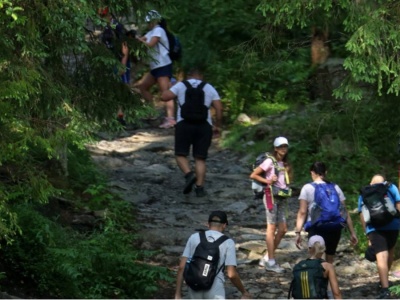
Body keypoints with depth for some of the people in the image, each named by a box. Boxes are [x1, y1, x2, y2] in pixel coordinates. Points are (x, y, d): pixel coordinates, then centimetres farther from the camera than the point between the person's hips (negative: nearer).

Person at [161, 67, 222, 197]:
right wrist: (218, 126, 13)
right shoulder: (210, 88, 14)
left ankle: (189, 175, -19)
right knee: (200, 158, 6)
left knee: (181, 154, 6)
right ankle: (199, 187, -5)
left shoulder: (181, 85, 8)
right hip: (204, 125, 2)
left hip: (184, 124, -2)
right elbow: (219, 108, 5)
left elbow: (164, 97, -1)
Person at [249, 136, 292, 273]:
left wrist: (288, 172, 1)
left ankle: (266, 259, 13)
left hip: (282, 197, 8)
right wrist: (268, 181, -16)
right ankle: (270, 262, -5)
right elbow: (253, 175, -9)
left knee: (282, 229, 4)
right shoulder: (270, 161, -5)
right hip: (272, 196, -8)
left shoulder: (284, 164, 17)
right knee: (272, 227, -7)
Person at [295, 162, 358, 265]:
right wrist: (352, 232, 10)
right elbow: (344, 211, 9)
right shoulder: (335, 188, 14)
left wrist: (298, 232, -4)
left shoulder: (307, 188, 6)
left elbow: (302, 212, -2)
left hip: (316, 228, -3)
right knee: (329, 261, 19)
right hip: (335, 228, 3)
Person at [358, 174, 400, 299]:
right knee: (390, 250, 27)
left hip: (374, 228, -1)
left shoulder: (364, 194, 19)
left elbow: (362, 215, 14)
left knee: (381, 257, -10)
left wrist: (368, 236, 15)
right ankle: (384, 280, 35)